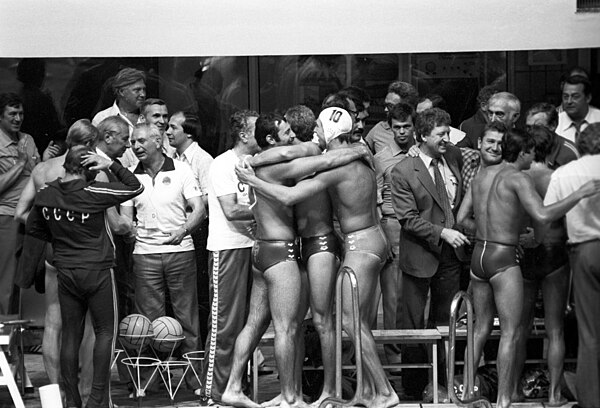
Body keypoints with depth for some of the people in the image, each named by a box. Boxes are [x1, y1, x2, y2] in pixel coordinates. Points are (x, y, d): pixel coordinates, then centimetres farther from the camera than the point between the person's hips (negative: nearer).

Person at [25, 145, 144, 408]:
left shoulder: (46, 196, -1)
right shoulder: (92, 193, -16)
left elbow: (33, 227, 14)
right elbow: (135, 187, -8)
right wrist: (110, 165, -6)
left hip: (66, 274, 5)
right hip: (97, 272, -5)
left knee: (70, 334, 9)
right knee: (105, 332, 5)